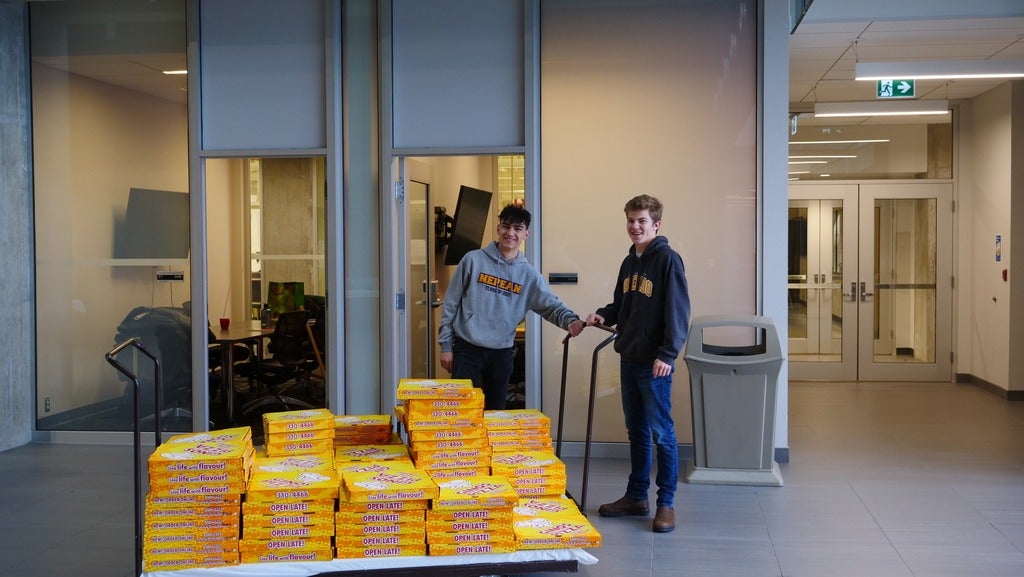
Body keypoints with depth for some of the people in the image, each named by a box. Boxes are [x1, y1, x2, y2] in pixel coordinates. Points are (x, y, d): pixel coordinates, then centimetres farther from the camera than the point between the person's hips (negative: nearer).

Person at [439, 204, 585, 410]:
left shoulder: (529, 274, 4)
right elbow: (451, 303, 1)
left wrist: (570, 320, -26)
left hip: (502, 353, 3)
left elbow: (551, 304, -3)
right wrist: (446, 345, -2)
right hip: (467, 349, -3)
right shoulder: (473, 260, -2)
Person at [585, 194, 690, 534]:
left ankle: (666, 504, 6)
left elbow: (678, 311, -15)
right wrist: (603, 315, 4)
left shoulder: (667, 259, -10)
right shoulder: (629, 262, 13)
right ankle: (636, 497, 24)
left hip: (654, 363, -8)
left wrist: (667, 355, -21)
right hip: (629, 359, 8)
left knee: (661, 433, -2)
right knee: (636, 432, 15)